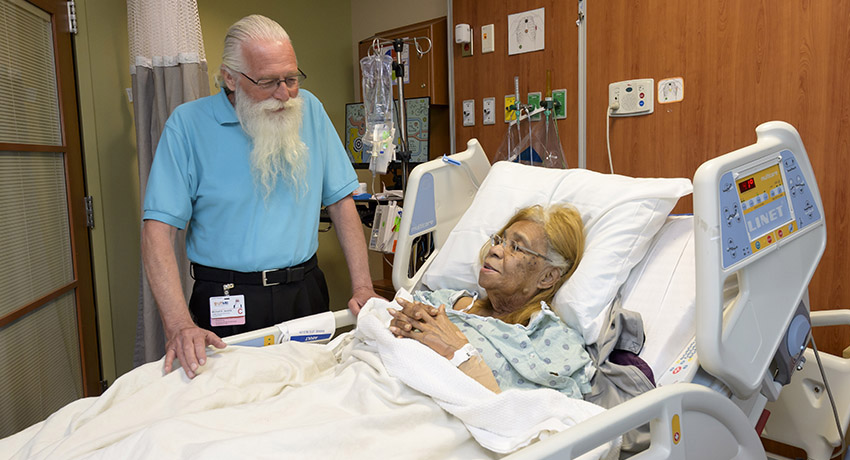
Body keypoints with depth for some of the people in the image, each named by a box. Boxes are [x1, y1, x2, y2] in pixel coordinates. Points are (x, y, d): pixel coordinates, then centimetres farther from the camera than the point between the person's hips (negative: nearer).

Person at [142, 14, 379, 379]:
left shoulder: (309, 109, 2)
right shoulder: (188, 124, -8)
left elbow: (340, 200, 4)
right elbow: (159, 229, -13)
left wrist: (362, 287, -4)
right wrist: (179, 325, -25)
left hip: (305, 294, 3)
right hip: (227, 305, -3)